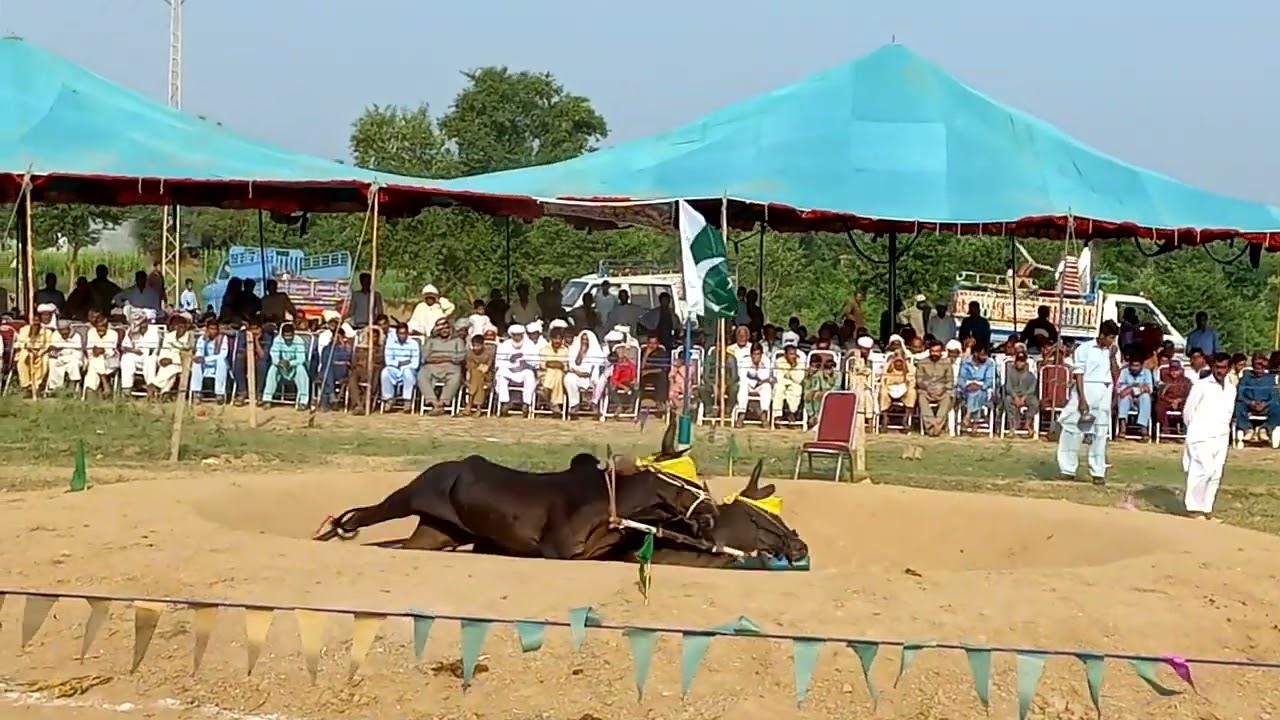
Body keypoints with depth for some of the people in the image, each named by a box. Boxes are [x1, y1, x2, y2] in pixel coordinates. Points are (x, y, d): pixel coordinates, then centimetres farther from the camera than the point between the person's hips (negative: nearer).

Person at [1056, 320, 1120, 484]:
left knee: (1100, 434, 6)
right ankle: (1068, 469, 5)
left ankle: (1098, 471, 10)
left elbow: (1115, 376, 8)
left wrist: (1112, 357, -3)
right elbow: (1078, 375, -8)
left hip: (1104, 395, 5)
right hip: (1085, 391, -5)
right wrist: (1082, 399, -14)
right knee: (1074, 431, -2)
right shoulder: (1085, 348, -5)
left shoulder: (1110, 352, 10)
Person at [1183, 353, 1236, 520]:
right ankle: (1195, 508, -6)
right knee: (1204, 471, -14)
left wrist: (1224, 429, 11)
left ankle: (1207, 508, 11)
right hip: (1202, 437, -6)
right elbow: (1188, 410, -2)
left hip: (1221, 438, 6)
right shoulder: (1201, 386, -7)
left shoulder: (1231, 389, 11)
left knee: (1216, 474, 5)